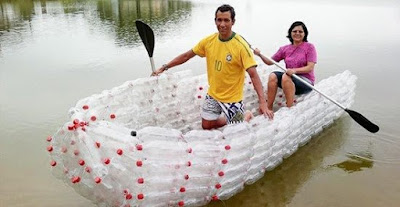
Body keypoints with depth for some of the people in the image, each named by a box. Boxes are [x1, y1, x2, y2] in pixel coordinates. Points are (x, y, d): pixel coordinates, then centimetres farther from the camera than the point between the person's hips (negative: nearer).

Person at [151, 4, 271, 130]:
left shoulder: (241, 45, -22)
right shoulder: (209, 41, -7)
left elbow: (253, 75, -26)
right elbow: (186, 56, 5)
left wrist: (262, 102, -35)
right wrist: (164, 68, 6)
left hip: (232, 98, -5)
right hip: (212, 94, 5)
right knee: (207, 126, 16)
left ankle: (247, 116, 33)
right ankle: (236, 118, 38)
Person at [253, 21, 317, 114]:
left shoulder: (309, 47, -2)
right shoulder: (285, 49, 9)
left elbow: (310, 68, -11)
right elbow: (270, 62, 10)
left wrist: (295, 70, -28)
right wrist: (260, 55, -8)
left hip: (306, 82, -4)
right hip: (289, 81, 4)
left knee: (286, 76, -32)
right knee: (273, 76, -23)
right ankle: (268, 109, -24)